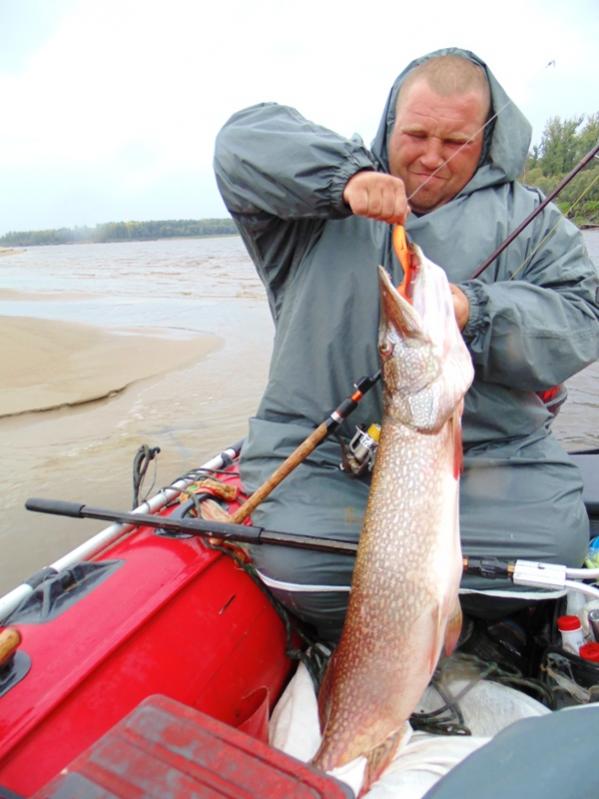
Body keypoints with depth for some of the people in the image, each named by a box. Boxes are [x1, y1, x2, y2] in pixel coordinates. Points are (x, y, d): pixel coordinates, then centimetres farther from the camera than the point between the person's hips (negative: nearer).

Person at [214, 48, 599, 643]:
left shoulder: (526, 216, 15)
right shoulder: (329, 199, 14)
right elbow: (244, 140, 3)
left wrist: (476, 311, -17)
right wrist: (343, 176, -14)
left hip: (490, 450, 2)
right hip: (320, 449, -1)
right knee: (292, 559, -25)